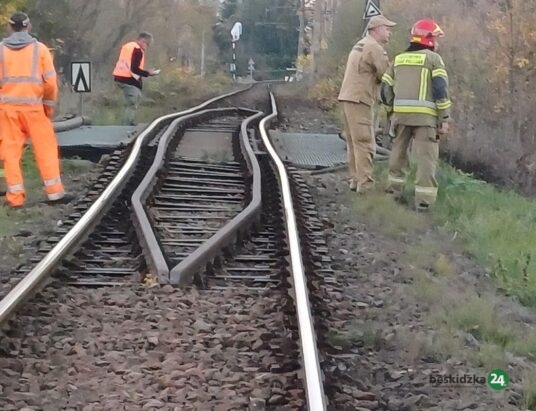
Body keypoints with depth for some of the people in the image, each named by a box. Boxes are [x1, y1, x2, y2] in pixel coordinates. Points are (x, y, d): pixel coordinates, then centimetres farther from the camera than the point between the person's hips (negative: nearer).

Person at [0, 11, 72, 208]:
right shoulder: (39, 48, -2)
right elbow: (50, 81, -2)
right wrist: (50, 104, 9)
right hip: (33, 106, -1)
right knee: (46, 149, 7)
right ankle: (54, 192, 8)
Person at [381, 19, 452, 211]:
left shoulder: (399, 59, 17)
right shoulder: (433, 58, 1)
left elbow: (386, 88, 15)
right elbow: (441, 89, -8)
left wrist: (392, 110, 26)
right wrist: (444, 119, -6)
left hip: (401, 114, 5)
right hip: (424, 115, -5)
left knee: (399, 150, 21)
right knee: (426, 156, -2)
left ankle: (394, 188, 29)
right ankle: (424, 199, -6)